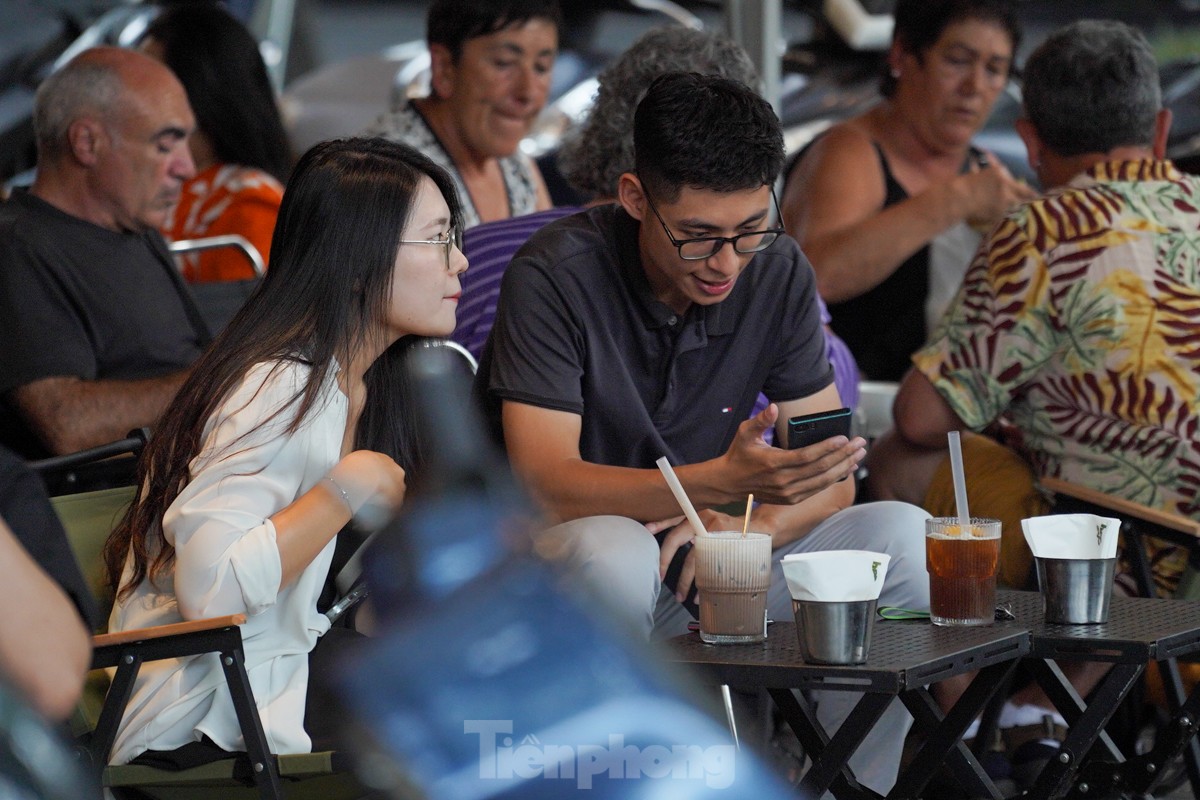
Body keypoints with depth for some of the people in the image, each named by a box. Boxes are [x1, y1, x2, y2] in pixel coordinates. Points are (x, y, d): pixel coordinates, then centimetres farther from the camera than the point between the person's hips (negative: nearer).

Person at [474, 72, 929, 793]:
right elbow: (545, 483, -26)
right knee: (615, 557, -39)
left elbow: (831, 479, -1)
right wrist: (724, 479, -41)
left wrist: (755, 526, -26)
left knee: (904, 536, -16)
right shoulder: (558, 274, -18)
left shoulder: (778, 273, -2)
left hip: (711, 567, 5)